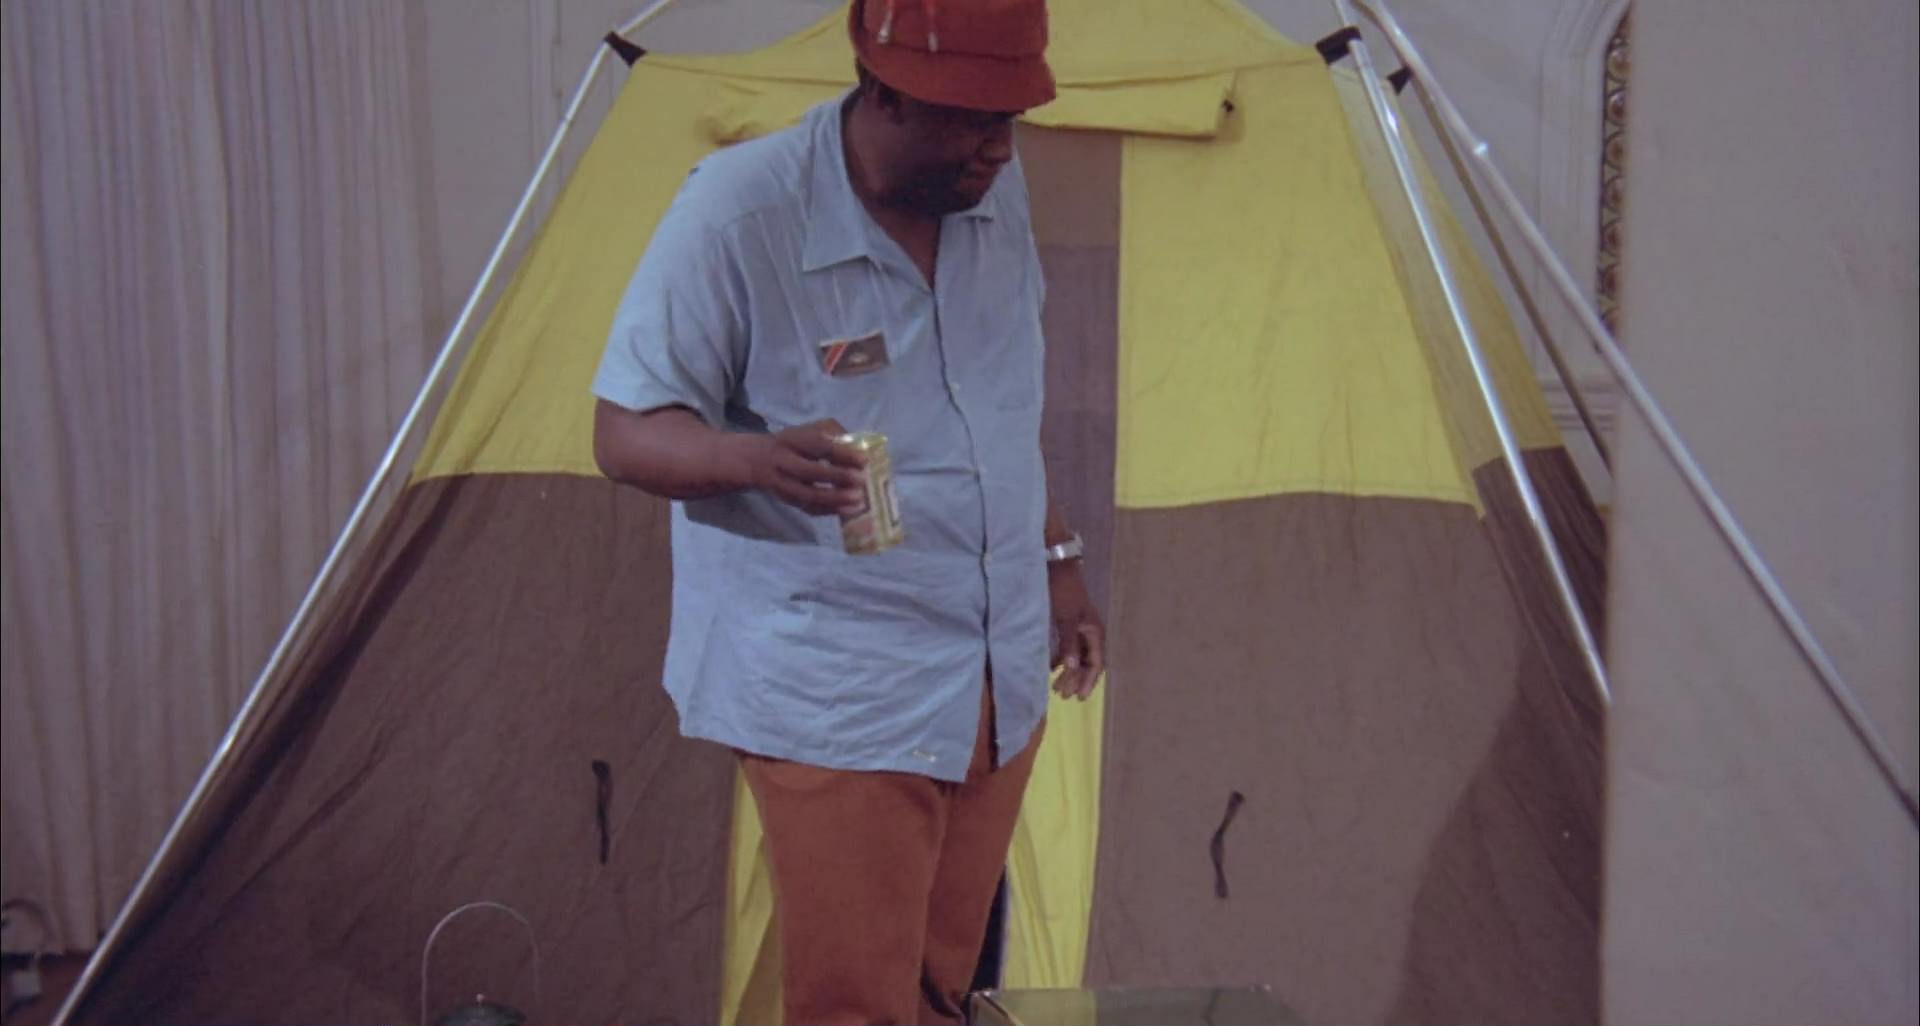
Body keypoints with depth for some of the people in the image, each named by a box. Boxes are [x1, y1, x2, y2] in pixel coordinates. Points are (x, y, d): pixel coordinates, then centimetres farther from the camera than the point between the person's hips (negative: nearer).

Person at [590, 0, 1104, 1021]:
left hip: (998, 684, 6)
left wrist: (1058, 568, 19)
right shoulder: (737, 211, -19)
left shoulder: (995, 191, 1)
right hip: (841, 704, -6)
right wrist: (756, 457, -36)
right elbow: (625, 435, -16)